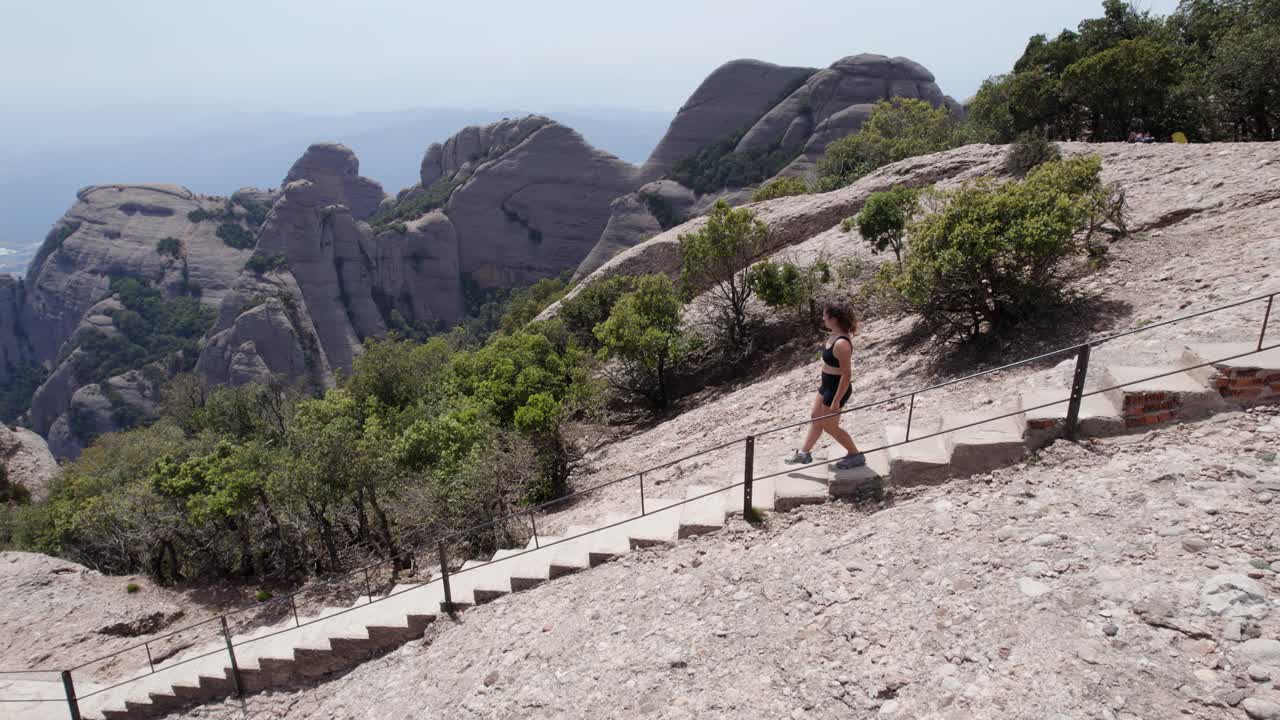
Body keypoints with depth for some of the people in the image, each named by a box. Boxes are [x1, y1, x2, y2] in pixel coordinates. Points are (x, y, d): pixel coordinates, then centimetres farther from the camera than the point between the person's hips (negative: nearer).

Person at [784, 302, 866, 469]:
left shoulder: (841, 344, -30)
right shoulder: (835, 335, -1)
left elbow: (847, 375, -27)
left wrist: (836, 401, -23)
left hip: (837, 388, -10)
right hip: (827, 385, 10)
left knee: (830, 426, 7)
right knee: (816, 417, 21)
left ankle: (856, 456, 24)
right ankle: (804, 453, 36)